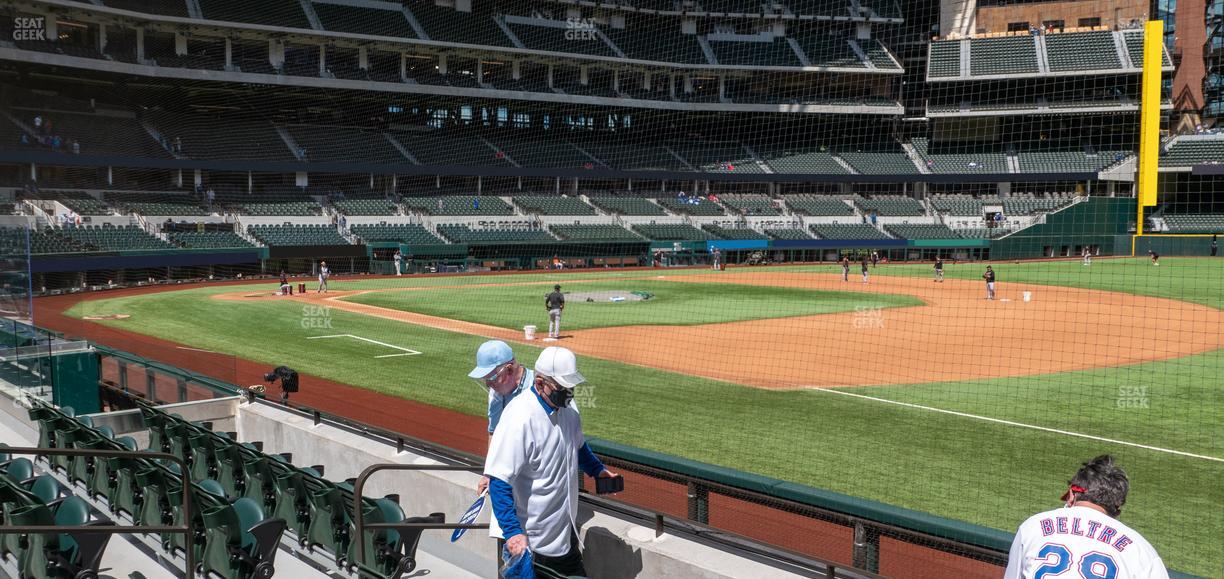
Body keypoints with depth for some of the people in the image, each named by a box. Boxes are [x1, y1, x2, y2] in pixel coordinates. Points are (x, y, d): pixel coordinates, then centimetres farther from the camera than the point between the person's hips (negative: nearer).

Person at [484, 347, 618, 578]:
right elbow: (499, 481, -28)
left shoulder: (567, 411, 2)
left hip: (565, 532, 9)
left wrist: (597, 470, 12)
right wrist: (513, 531, -33)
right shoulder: (520, 418, -25)